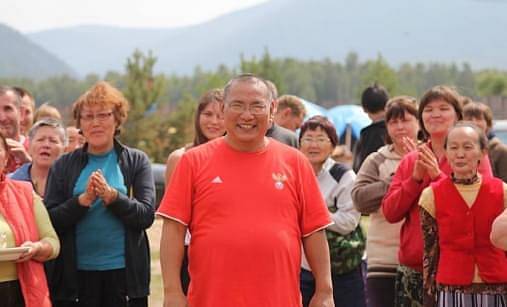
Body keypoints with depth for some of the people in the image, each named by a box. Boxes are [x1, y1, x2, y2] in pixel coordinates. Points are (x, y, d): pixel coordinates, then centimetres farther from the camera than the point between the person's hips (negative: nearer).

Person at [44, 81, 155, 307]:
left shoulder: (137, 161, 6)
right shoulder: (63, 166, 9)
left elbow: (147, 216, -3)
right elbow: (49, 220, 1)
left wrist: (112, 196, -17)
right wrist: (83, 200, -14)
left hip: (124, 272, -1)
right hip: (74, 275, 1)